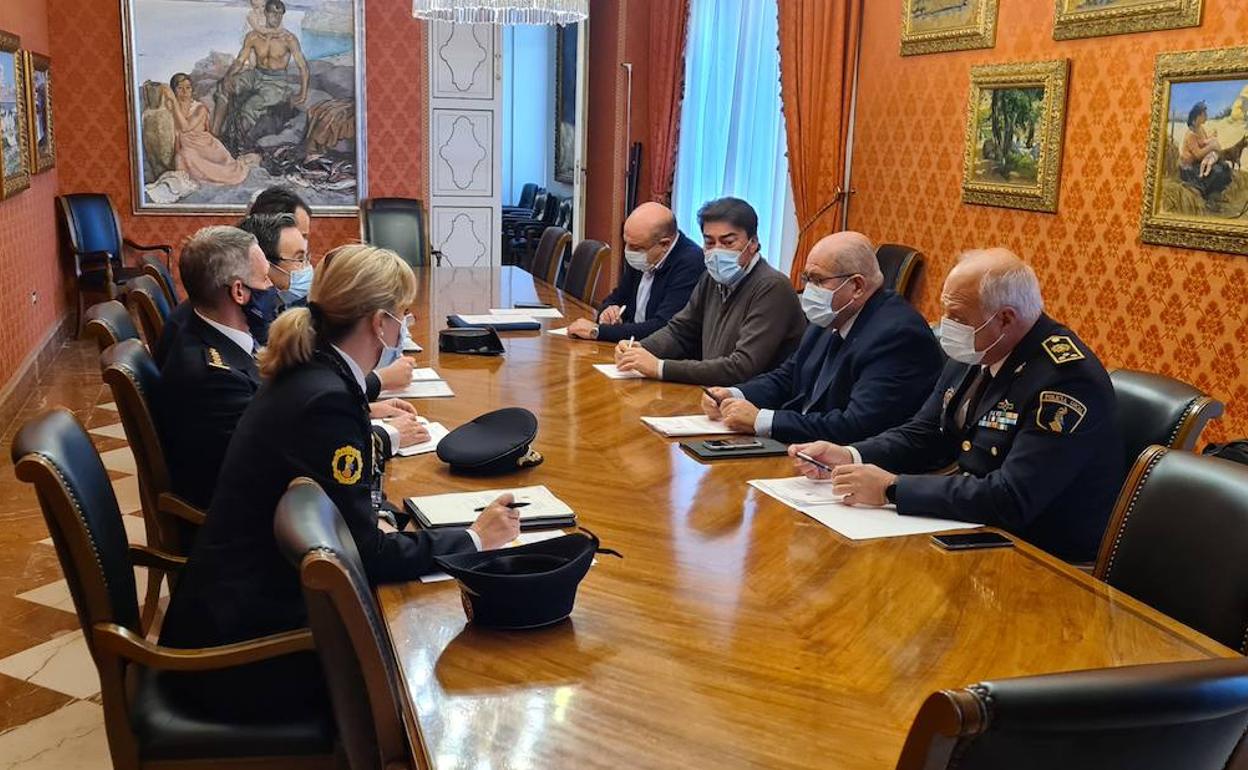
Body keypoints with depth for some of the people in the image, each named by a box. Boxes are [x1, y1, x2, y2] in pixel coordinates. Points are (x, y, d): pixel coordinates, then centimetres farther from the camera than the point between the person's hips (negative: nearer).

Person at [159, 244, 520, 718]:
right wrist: (472, 539, -12)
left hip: (250, 601, 9)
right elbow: (364, 554, -21)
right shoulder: (326, 402, -23)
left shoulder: (309, 376, 5)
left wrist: (379, 436, 32)